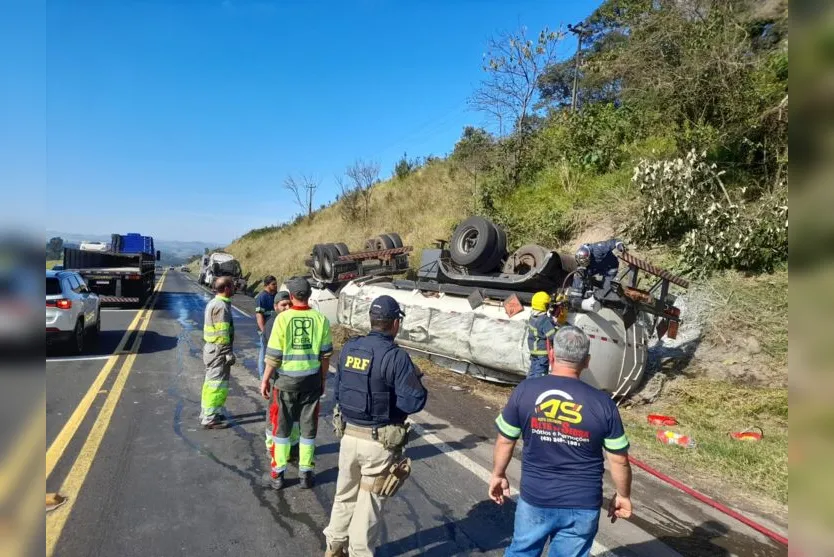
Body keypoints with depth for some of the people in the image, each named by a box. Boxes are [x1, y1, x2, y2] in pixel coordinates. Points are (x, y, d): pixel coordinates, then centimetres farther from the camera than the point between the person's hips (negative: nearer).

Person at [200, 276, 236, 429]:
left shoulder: (213, 303, 12)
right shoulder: (222, 306, -19)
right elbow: (223, 333, -21)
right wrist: (229, 353, -18)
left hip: (211, 348, 10)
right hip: (219, 350, -10)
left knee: (211, 382, 18)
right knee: (218, 383, -3)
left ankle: (206, 413, 29)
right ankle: (210, 419, 3)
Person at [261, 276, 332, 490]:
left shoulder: (283, 318, -11)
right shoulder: (320, 319, -5)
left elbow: (273, 355, -9)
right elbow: (325, 354, 0)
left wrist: (265, 379, 3)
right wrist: (323, 379, 13)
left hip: (287, 379, -1)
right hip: (312, 380, 1)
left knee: (282, 427, 14)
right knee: (308, 427, 13)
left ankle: (279, 473, 22)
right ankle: (306, 473, 22)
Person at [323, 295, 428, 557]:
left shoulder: (349, 348, -2)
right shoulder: (396, 357, -20)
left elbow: (338, 390, 8)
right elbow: (414, 402, -20)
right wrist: (416, 379, -2)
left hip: (349, 434, 6)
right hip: (379, 442, -5)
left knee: (345, 494, 24)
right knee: (369, 503, 13)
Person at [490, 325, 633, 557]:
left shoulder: (525, 391, -12)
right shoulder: (602, 403, -12)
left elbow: (505, 441, -3)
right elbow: (619, 461, -4)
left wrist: (498, 475, 14)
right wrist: (623, 495, 14)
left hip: (534, 499, 0)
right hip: (582, 506, 0)